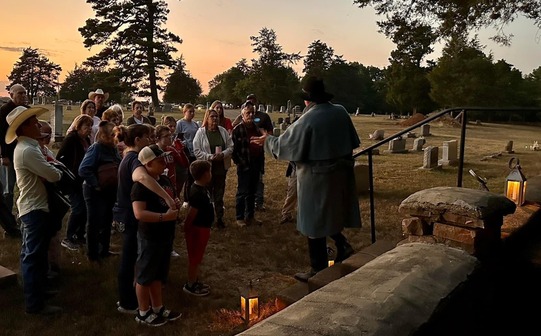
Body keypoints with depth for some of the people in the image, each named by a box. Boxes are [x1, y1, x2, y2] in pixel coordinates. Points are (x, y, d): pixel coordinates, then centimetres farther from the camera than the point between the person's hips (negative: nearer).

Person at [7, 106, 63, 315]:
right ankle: (35, 303, 4)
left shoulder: (25, 147, 12)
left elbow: (42, 172, 14)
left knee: (30, 254, 19)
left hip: (31, 206, 11)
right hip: (35, 208, -11)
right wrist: (59, 172, 0)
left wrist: (51, 169, -7)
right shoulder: (28, 150, -22)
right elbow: (53, 176, -22)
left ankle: (33, 290, 34)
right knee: (35, 256, -4)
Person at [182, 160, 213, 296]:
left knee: (197, 257, 21)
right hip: (198, 229, -10)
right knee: (194, 258, 5)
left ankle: (195, 281, 35)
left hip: (202, 228, 10)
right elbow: (192, 213, -24)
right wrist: (187, 228, -14)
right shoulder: (198, 192, -28)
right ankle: (190, 285, 20)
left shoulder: (200, 188, 4)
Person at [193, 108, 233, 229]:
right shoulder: (201, 132, -6)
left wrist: (223, 154, -15)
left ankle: (219, 218, 23)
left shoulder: (223, 131, 2)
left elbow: (230, 147, 3)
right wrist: (210, 157, -21)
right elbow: (197, 151, -10)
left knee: (219, 194, 12)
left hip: (221, 168, 3)